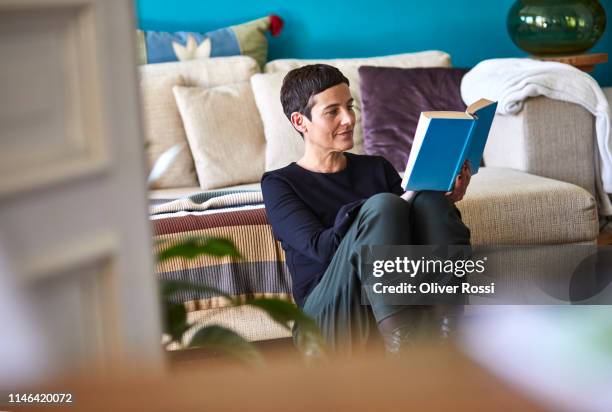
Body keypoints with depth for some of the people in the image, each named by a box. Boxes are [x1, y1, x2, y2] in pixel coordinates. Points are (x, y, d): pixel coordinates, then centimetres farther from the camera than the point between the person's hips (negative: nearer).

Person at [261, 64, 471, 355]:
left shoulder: (376, 168, 24)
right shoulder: (279, 184, 8)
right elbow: (321, 247, -10)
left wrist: (444, 200, -7)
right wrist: (398, 203, -20)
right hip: (329, 320, -4)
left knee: (429, 197, -19)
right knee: (382, 205, -29)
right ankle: (402, 349, -41)